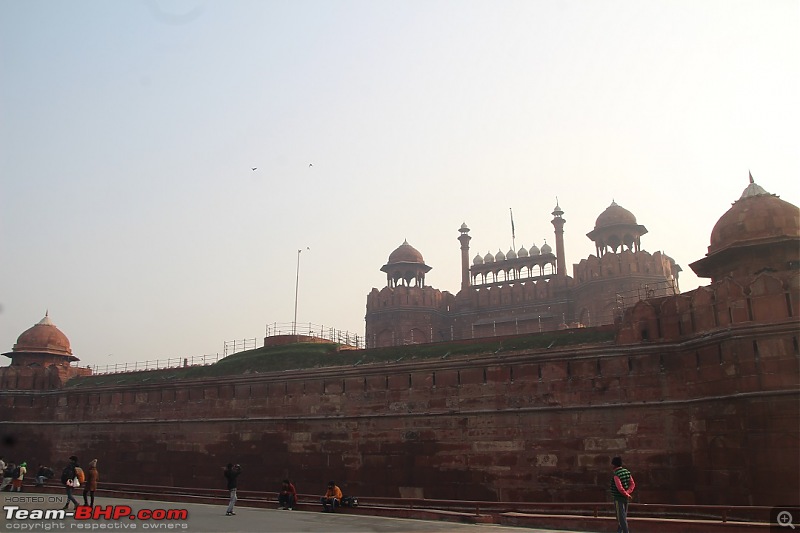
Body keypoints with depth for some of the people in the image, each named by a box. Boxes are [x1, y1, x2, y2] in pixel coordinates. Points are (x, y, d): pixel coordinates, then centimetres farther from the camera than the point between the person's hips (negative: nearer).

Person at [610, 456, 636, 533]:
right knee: (623, 516, 17)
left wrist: (627, 495, -13)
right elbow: (633, 484, 5)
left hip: (618, 498, -8)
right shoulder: (627, 472, 5)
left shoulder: (616, 474, -19)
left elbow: (620, 487, -25)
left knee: (621, 518, -3)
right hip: (625, 498, 8)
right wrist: (628, 492, -5)